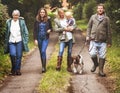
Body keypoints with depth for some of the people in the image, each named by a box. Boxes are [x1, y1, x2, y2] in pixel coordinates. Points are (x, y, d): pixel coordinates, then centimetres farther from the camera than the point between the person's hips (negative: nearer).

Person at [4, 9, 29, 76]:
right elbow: (6, 33, 10)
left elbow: (26, 32, 7)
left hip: (19, 41, 0)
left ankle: (17, 70, 13)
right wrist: (6, 42, 8)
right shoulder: (8, 22, 6)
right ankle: (13, 69, 5)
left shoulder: (22, 21, 4)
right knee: (13, 54, -16)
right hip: (11, 41, 0)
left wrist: (25, 41, 0)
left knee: (19, 56, 0)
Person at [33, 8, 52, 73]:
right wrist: (35, 39, -4)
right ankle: (43, 66, 20)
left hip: (45, 38, -2)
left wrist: (49, 30, -11)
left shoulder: (48, 20, 1)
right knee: (41, 52, 9)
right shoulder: (37, 21, 2)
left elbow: (51, 28, 12)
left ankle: (44, 67, -13)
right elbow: (35, 30, 3)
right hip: (39, 38, 2)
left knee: (43, 51, -16)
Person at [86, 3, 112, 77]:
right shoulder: (93, 17, 8)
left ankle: (101, 70, 12)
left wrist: (109, 42, 6)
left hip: (103, 41, 0)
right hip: (93, 40, 0)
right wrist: (88, 36, 0)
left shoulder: (106, 19, 5)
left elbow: (108, 31, 6)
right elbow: (89, 27, 13)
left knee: (102, 56, 0)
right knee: (92, 54, -8)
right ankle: (95, 64, 21)